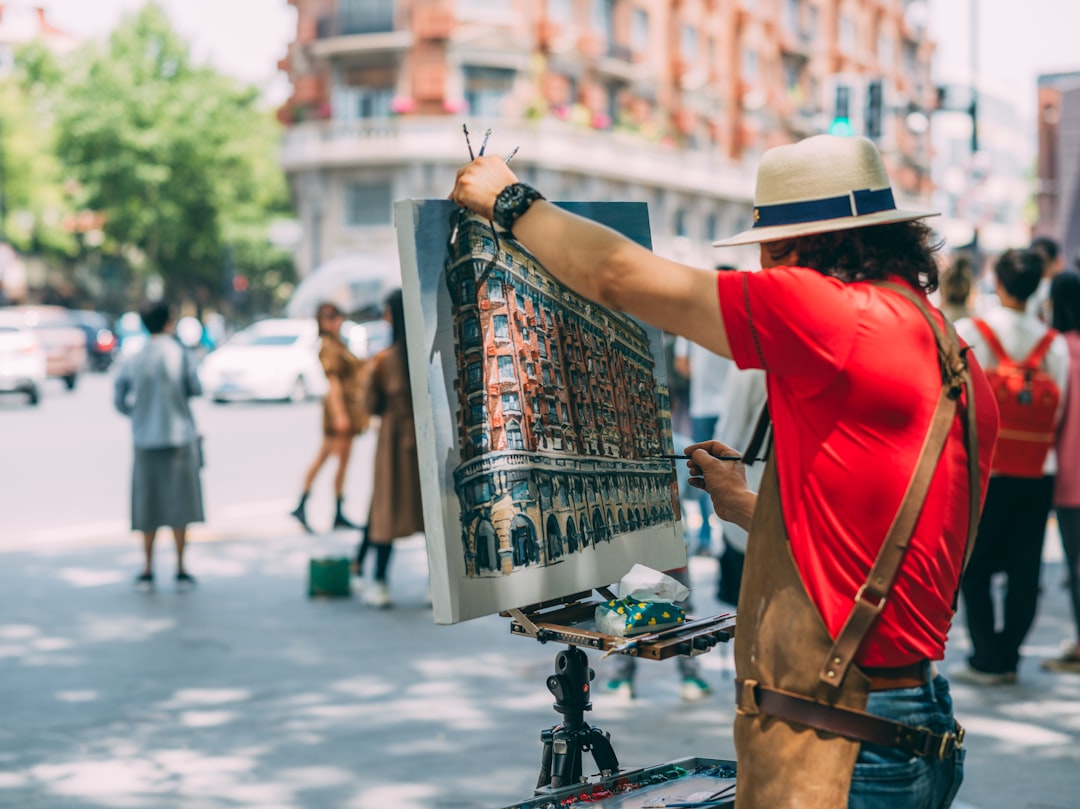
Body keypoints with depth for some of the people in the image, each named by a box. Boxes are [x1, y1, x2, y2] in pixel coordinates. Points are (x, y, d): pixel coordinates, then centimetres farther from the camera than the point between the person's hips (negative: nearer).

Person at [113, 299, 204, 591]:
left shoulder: (133, 360, 0)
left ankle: (147, 570, 11)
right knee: (179, 504, 4)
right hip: (179, 438, -2)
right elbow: (196, 389, 0)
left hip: (145, 440, 2)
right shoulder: (180, 353, -8)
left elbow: (119, 400, 2)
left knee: (148, 505, 8)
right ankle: (181, 570, 7)